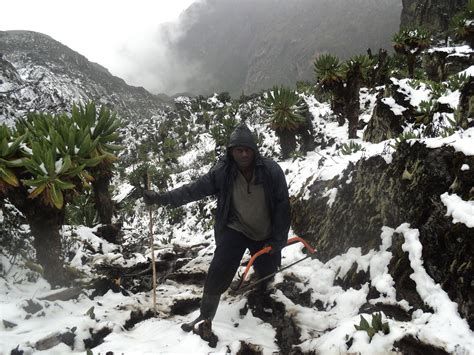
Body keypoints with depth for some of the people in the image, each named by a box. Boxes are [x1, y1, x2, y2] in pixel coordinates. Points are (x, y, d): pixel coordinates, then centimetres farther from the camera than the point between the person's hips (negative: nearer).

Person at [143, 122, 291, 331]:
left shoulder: (271, 171, -22)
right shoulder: (222, 172, -19)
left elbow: (282, 205, -15)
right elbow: (194, 189, -16)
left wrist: (278, 240, -14)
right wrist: (161, 198, -25)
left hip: (266, 234, 1)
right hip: (234, 230, 0)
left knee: (268, 276, 15)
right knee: (218, 272, -14)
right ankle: (206, 316, 7)